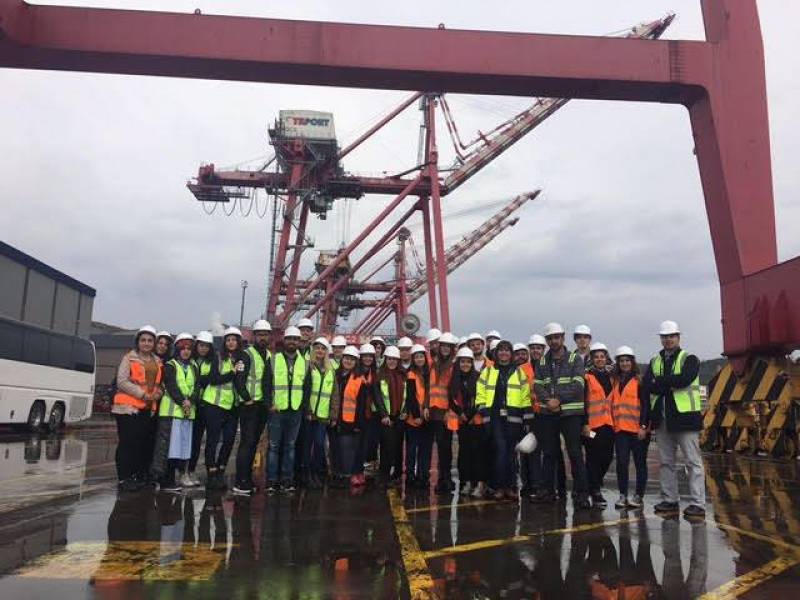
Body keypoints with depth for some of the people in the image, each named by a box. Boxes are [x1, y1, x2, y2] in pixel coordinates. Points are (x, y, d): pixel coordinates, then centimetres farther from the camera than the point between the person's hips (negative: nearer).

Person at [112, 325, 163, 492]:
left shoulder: (157, 362, 16)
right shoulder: (129, 358, -1)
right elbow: (122, 382, -10)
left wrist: (157, 393, -2)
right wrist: (143, 394, -16)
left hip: (149, 408, 6)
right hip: (129, 407, -6)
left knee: (145, 444, 7)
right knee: (128, 443, -6)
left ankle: (140, 476, 18)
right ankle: (124, 479, -1)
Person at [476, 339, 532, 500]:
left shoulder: (519, 372, 11)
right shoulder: (488, 371, 10)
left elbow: (526, 396, 7)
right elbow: (480, 393, 5)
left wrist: (528, 420, 2)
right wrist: (484, 413, -5)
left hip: (513, 418, 1)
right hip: (494, 417, -1)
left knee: (511, 453, 4)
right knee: (500, 450, -9)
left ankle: (511, 486, 13)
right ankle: (499, 486, -1)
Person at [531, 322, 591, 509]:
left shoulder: (575, 359, 0)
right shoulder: (542, 362, 12)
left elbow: (577, 385, -10)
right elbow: (537, 385, 4)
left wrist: (559, 399, -15)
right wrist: (548, 400, -14)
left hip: (571, 412, -4)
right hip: (548, 414, 4)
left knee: (575, 453, -5)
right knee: (549, 453, 11)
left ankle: (582, 493, 1)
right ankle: (548, 490, 20)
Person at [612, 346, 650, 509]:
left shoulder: (639, 380, -2)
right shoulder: (615, 381, 14)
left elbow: (645, 404, -7)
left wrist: (643, 426, -14)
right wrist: (613, 424, 12)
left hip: (638, 429, -4)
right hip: (620, 429, 4)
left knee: (640, 463, 6)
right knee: (621, 462, -2)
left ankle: (639, 497, 14)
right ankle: (622, 496, 6)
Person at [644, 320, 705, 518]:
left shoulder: (689, 359, 1)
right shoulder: (654, 361, 15)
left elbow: (684, 378, -19)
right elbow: (648, 385, -1)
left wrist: (660, 381, -10)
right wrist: (671, 384, -13)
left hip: (685, 415, -5)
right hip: (661, 418, 5)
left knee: (693, 461, -5)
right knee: (666, 462, 11)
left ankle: (697, 504, -3)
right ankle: (669, 500, 19)